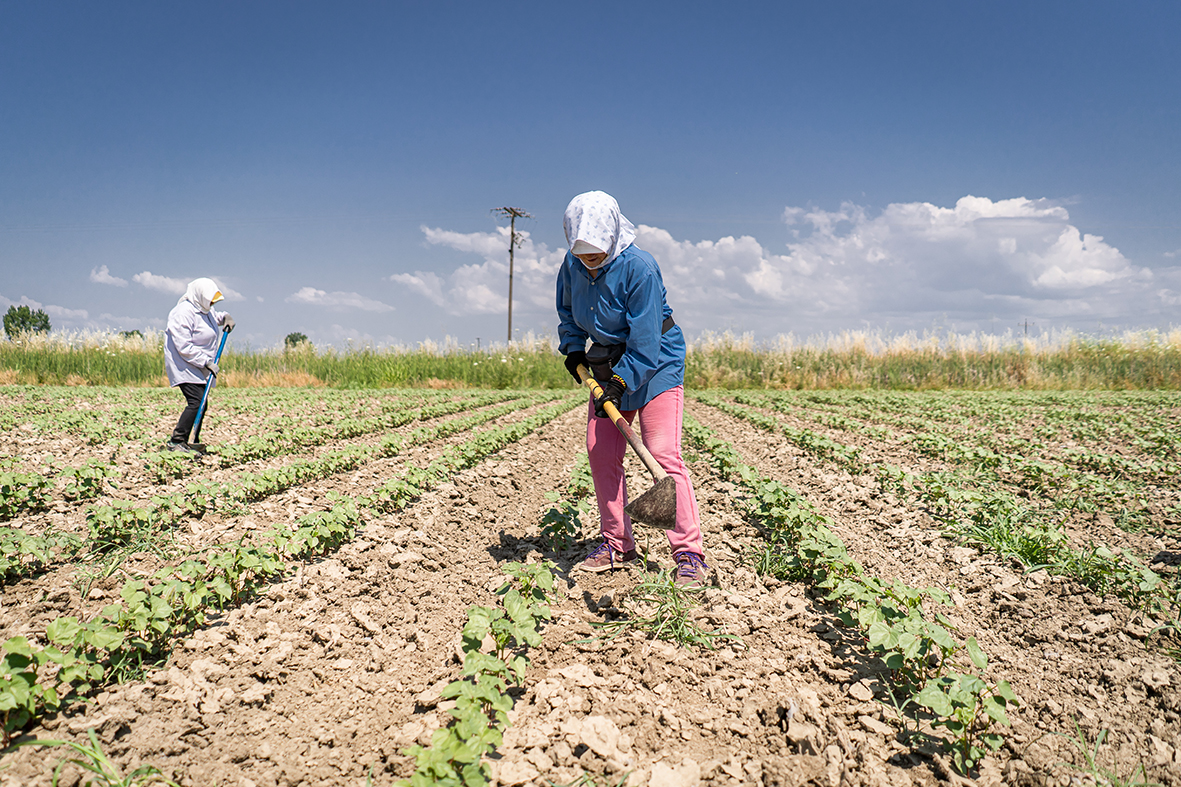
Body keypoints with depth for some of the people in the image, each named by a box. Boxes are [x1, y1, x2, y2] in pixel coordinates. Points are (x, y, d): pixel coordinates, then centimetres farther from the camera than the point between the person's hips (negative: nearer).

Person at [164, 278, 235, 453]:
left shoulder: (205, 310, 10)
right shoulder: (183, 313, -19)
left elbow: (215, 315, 38)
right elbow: (184, 347, -23)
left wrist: (225, 317, 15)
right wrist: (206, 362, -22)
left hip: (199, 369, 9)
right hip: (185, 366, -9)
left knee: (200, 404, 6)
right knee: (196, 402, -20)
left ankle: (183, 442, 14)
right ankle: (175, 442, -15)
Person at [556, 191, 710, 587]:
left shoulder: (639, 268, -23)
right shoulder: (572, 265, -3)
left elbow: (645, 339, -23)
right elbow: (567, 309, 18)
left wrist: (620, 383, -25)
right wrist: (573, 348, 6)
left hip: (655, 364, -7)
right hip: (607, 364, 7)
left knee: (664, 454, -13)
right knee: (601, 452, 4)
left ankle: (690, 554, -6)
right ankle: (617, 544, 18)